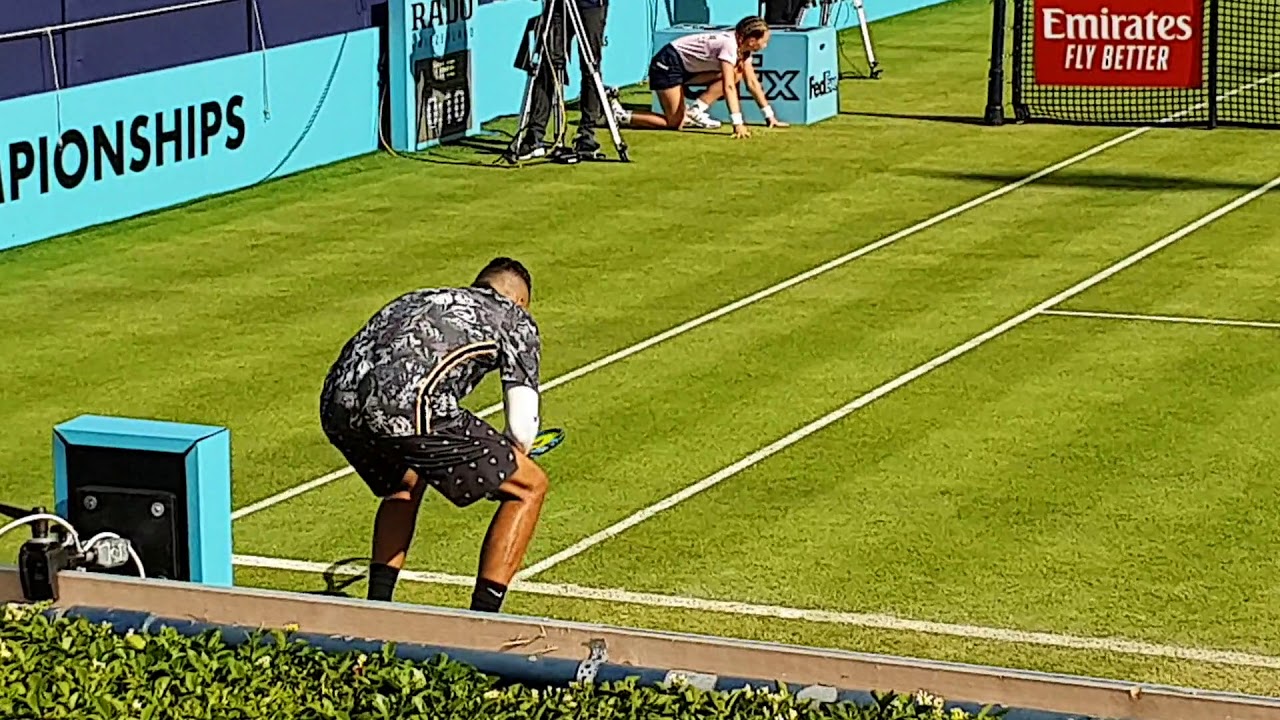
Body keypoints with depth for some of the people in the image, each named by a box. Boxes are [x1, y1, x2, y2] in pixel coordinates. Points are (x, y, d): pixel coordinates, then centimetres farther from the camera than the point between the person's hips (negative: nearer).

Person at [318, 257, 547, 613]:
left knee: (404, 483, 39)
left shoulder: (424, 298, 38)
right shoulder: (517, 320, 22)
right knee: (529, 487, 12)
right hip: (406, 408, -7)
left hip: (336, 405, 7)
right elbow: (522, 426, 13)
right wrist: (497, 467, 35)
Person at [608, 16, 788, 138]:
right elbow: (728, 87, -36)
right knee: (675, 123, -13)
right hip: (667, 64, -9)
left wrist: (770, 116, 0)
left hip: (687, 68, 9)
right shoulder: (729, 45, -28)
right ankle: (618, 113, -5)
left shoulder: (744, 49, 0)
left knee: (737, 72, -2)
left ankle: (696, 111, -1)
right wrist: (738, 123, -42)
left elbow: (752, 83, 4)